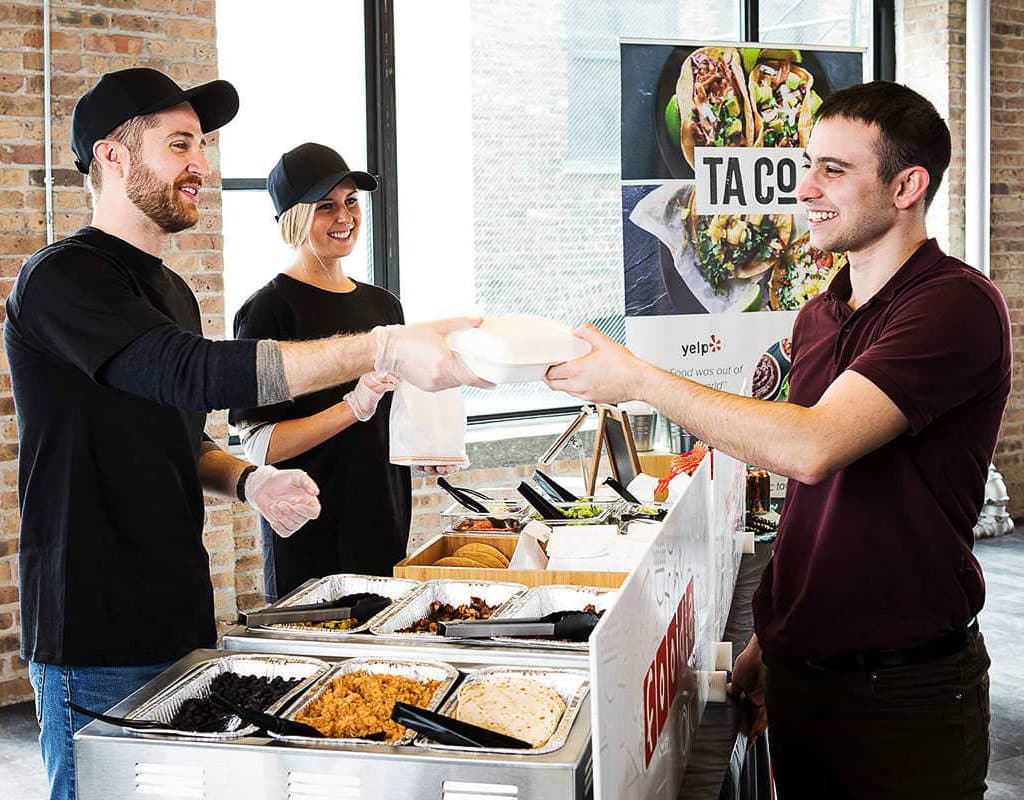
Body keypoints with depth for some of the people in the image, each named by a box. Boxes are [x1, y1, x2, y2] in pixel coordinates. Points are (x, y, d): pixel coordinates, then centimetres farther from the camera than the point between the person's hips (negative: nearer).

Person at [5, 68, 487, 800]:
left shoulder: (170, 291, 15)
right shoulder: (64, 279, -14)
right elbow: (196, 374, -29)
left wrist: (247, 481, -1)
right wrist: (384, 349, -33)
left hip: (179, 617, 8)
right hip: (98, 642, -8)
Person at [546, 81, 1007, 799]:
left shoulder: (956, 303, -17)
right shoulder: (818, 317, 8)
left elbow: (811, 449, -29)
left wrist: (635, 378, -21)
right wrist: (770, 638, 13)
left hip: (905, 689, -7)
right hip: (796, 670, 7)